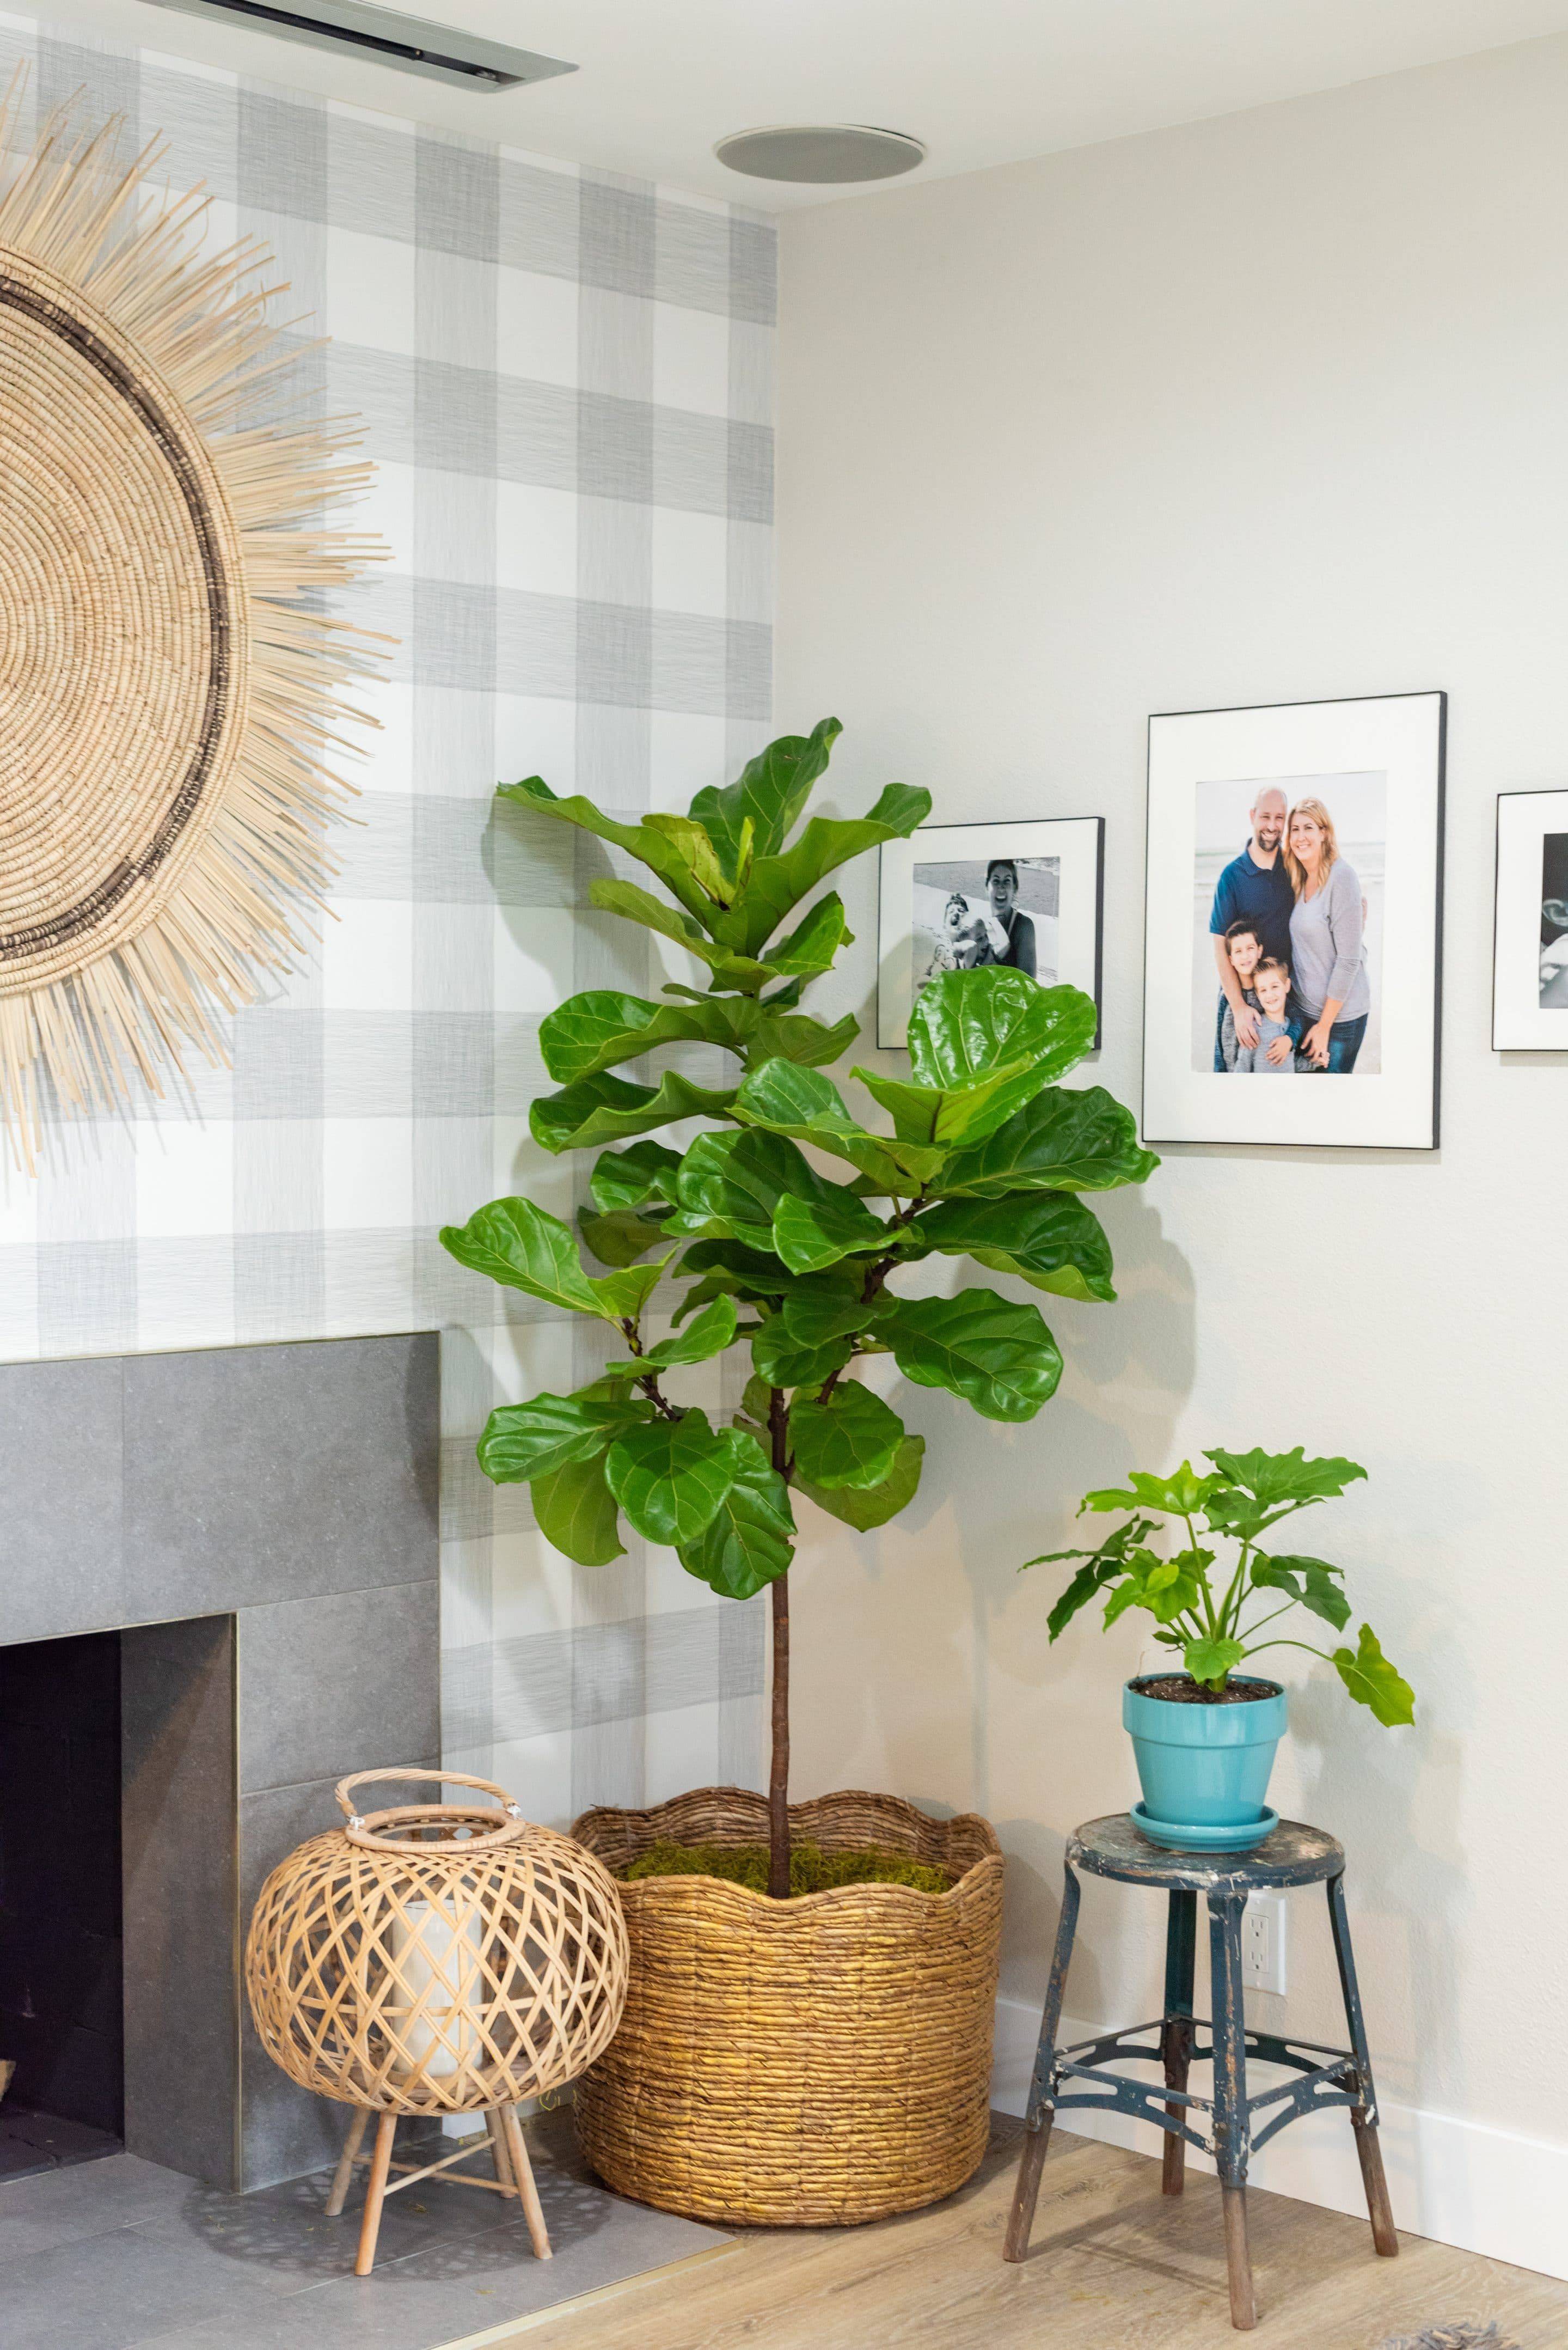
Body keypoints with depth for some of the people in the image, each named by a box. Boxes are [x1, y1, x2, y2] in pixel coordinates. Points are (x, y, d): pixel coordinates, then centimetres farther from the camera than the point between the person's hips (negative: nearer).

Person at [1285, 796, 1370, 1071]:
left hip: (1340, 1013, -7)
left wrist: (1324, 1025, -16)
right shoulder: (1299, 881, 8)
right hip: (1306, 1008, 7)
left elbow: (1349, 960, -17)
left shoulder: (1342, 877, -15)